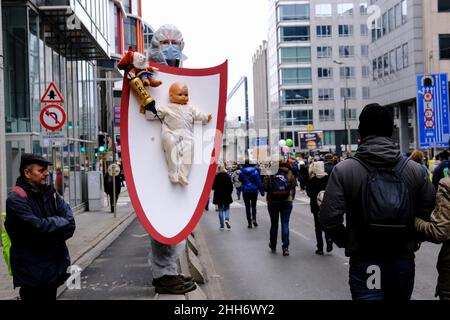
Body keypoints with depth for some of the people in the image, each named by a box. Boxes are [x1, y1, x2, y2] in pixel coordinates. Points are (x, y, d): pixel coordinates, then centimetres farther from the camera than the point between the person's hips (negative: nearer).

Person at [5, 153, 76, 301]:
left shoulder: (50, 192, 6)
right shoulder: (16, 199, -15)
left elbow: (70, 221, -1)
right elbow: (38, 227, -25)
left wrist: (50, 226, -18)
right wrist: (61, 223, -9)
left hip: (54, 265, 7)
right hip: (32, 271, -7)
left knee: (50, 295, 17)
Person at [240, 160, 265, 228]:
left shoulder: (242, 172, -4)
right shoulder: (255, 171, -7)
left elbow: (240, 179, 10)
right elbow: (259, 181, -6)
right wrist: (262, 191, 0)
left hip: (245, 191, 0)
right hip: (254, 190, 0)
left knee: (247, 207, 7)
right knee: (253, 206, 15)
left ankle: (249, 223, 5)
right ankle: (254, 219, -5)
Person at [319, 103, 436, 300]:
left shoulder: (343, 170, -10)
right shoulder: (414, 170, -1)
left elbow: (329, 218, -13)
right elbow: (429, 214, -1)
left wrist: (346, 242, 4)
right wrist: (410, 240, 14)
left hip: (364, 263, -3)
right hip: (404, 262, 4)